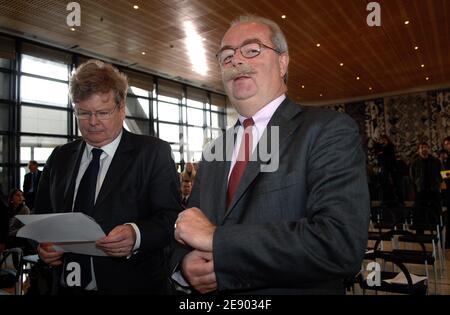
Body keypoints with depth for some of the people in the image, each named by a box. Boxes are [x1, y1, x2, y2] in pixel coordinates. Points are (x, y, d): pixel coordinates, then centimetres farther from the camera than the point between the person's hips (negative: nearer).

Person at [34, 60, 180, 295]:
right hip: (66, 285, 4)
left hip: (131, 286, -4)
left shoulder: (154, 152, -8)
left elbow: (171, 217, -14)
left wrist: (136, 235, -31)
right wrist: (42, 244, -7)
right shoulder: (59, 158, 7)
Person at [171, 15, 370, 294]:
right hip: (209, 289, 5)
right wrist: (185, 264, -15)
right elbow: (187, 234, 8)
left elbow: (341, 242, -29)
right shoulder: (214, 154, 4)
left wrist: (216, 239, -25)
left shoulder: (330, 130, -16)